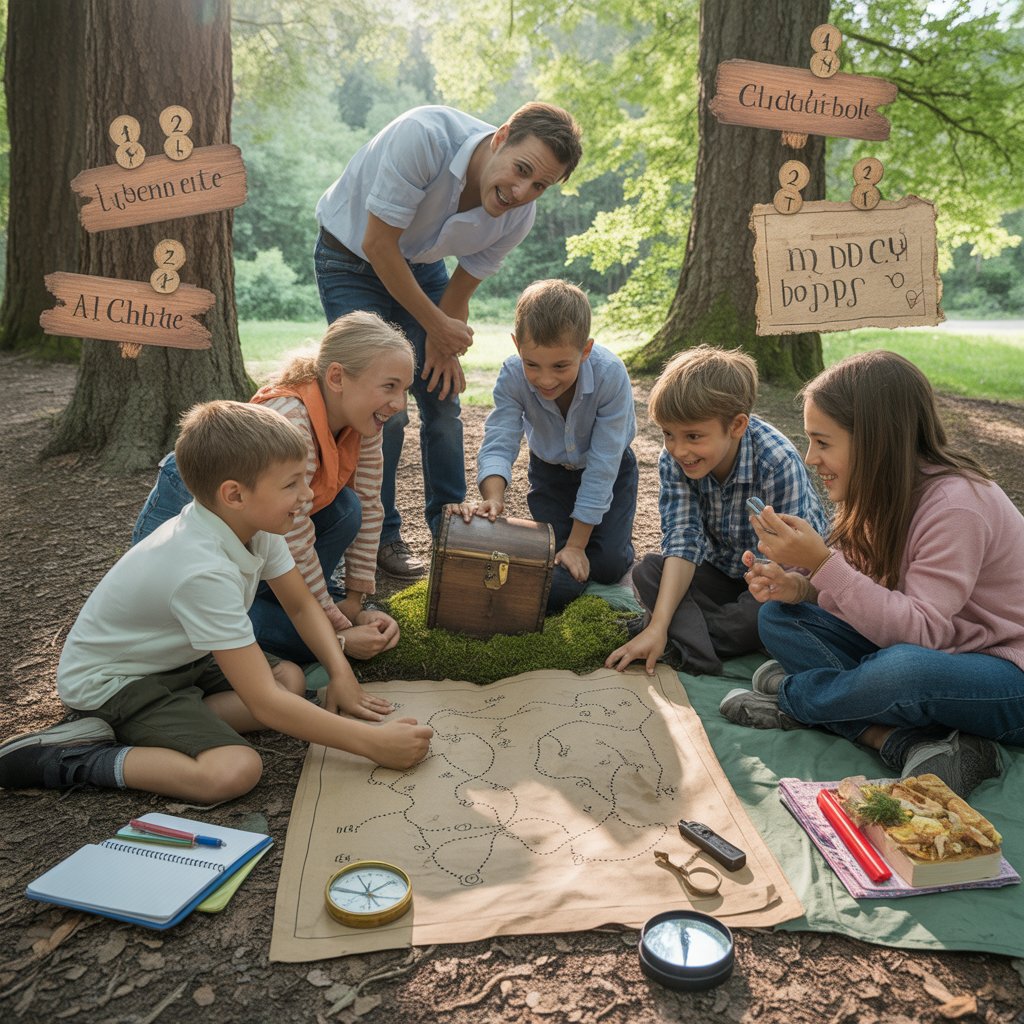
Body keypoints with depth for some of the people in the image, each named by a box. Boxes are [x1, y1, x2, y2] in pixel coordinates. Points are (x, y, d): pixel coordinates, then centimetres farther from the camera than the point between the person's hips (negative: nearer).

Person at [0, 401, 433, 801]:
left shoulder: (254, 522, -11)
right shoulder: (203, 571, -35)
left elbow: (302, 605, 4)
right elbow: (263, 703, -33)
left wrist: (341, 675, -9)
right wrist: (371, 742, -30)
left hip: (172, 657, 9)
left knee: (291, 679, -1)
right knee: (236, 770, -26)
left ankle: (144, 727, -3)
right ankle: (66, 758, -12)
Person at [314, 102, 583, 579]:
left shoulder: (517, 218, -18)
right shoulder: (424, 137, -36)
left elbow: (461, 287, -3)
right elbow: (377, 244, -30)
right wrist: (436, 325, -25)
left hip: (420, 265, 5)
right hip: (351, 259, -5)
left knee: (442, 398, 5)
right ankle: (380, 535, 7)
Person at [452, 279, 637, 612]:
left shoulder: (611, 375, -36)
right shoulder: (512, 376, -30)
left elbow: (602, 464, -31)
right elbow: (499, 444, -32)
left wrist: (576, 545, -27)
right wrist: (493, 497, -56)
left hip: (608, 470, -1)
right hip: (551, 468, 2)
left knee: (609, 565, -12)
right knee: (553, 586, -9)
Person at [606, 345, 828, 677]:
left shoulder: (778, 462, -31)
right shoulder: (673, 462, -17)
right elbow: (683, 541, -20)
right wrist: (658, 625, -33)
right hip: (722, 570, 4)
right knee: (646, 573, -16)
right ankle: (696, 649, -32)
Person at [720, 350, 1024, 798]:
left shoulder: (956, 505, -26)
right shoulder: (883, 490, -1)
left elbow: (920, 632, -31)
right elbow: (864, 590, 3)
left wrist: (821, 563, -36)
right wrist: (800, 586, -18)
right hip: (921, 646, 8)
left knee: (904, 669, -42)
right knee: (779, 616, -8)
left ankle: (790, 698, -10)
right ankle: (912, 743, -20)